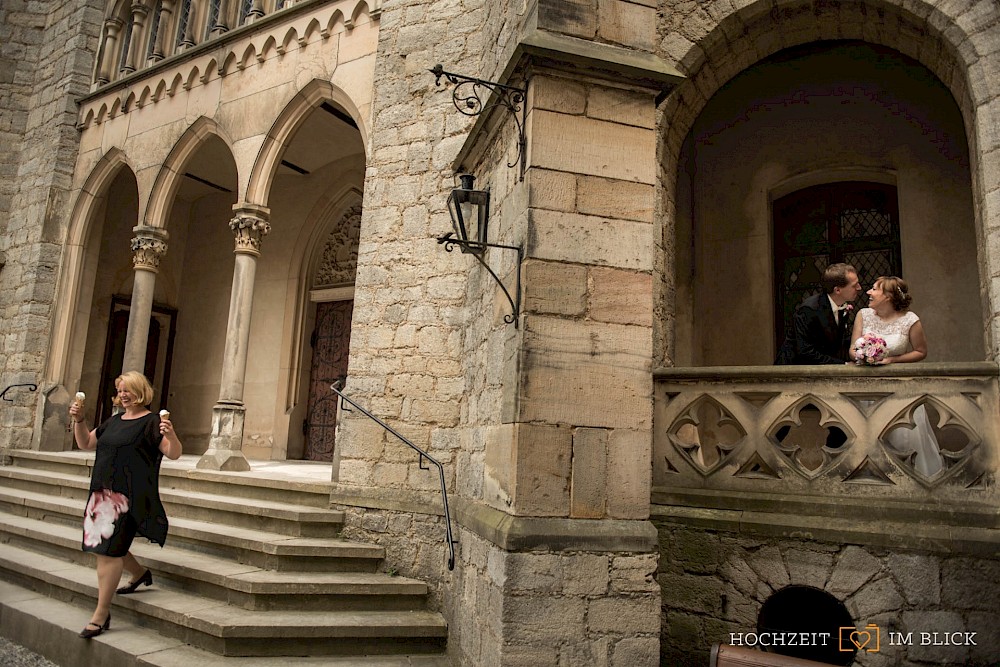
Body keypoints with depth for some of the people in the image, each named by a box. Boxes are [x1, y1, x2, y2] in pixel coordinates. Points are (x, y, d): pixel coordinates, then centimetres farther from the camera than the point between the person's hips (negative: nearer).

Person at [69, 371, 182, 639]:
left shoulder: (151, 422, -9)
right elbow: (85, 443, 23)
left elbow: (174, 453, -17)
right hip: (103, 492, 8)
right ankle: (140, 573, 41)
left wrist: (171, 435, -38)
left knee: (108, 550, -8)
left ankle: (101, 614, 1)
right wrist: (78, 420, 7)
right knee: (105, 546, 18)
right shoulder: (114, 421, 15)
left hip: (128, 496, -8)